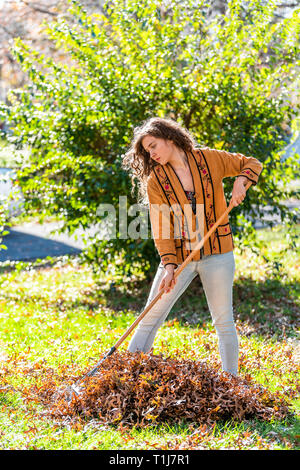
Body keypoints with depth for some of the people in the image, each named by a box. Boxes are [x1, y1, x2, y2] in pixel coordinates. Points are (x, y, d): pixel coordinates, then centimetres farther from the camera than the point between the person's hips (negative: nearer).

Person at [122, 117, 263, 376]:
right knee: (150, 318, 0)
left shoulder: (210, 159, -2)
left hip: (216, 253, -1)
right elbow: (161, 228, -5)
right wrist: (168, 265, -17)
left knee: (224, 321, 5)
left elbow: (253, 164, 11)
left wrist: (240, 181, -11)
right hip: (178, 256, 1)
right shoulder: (155, 181, -1)